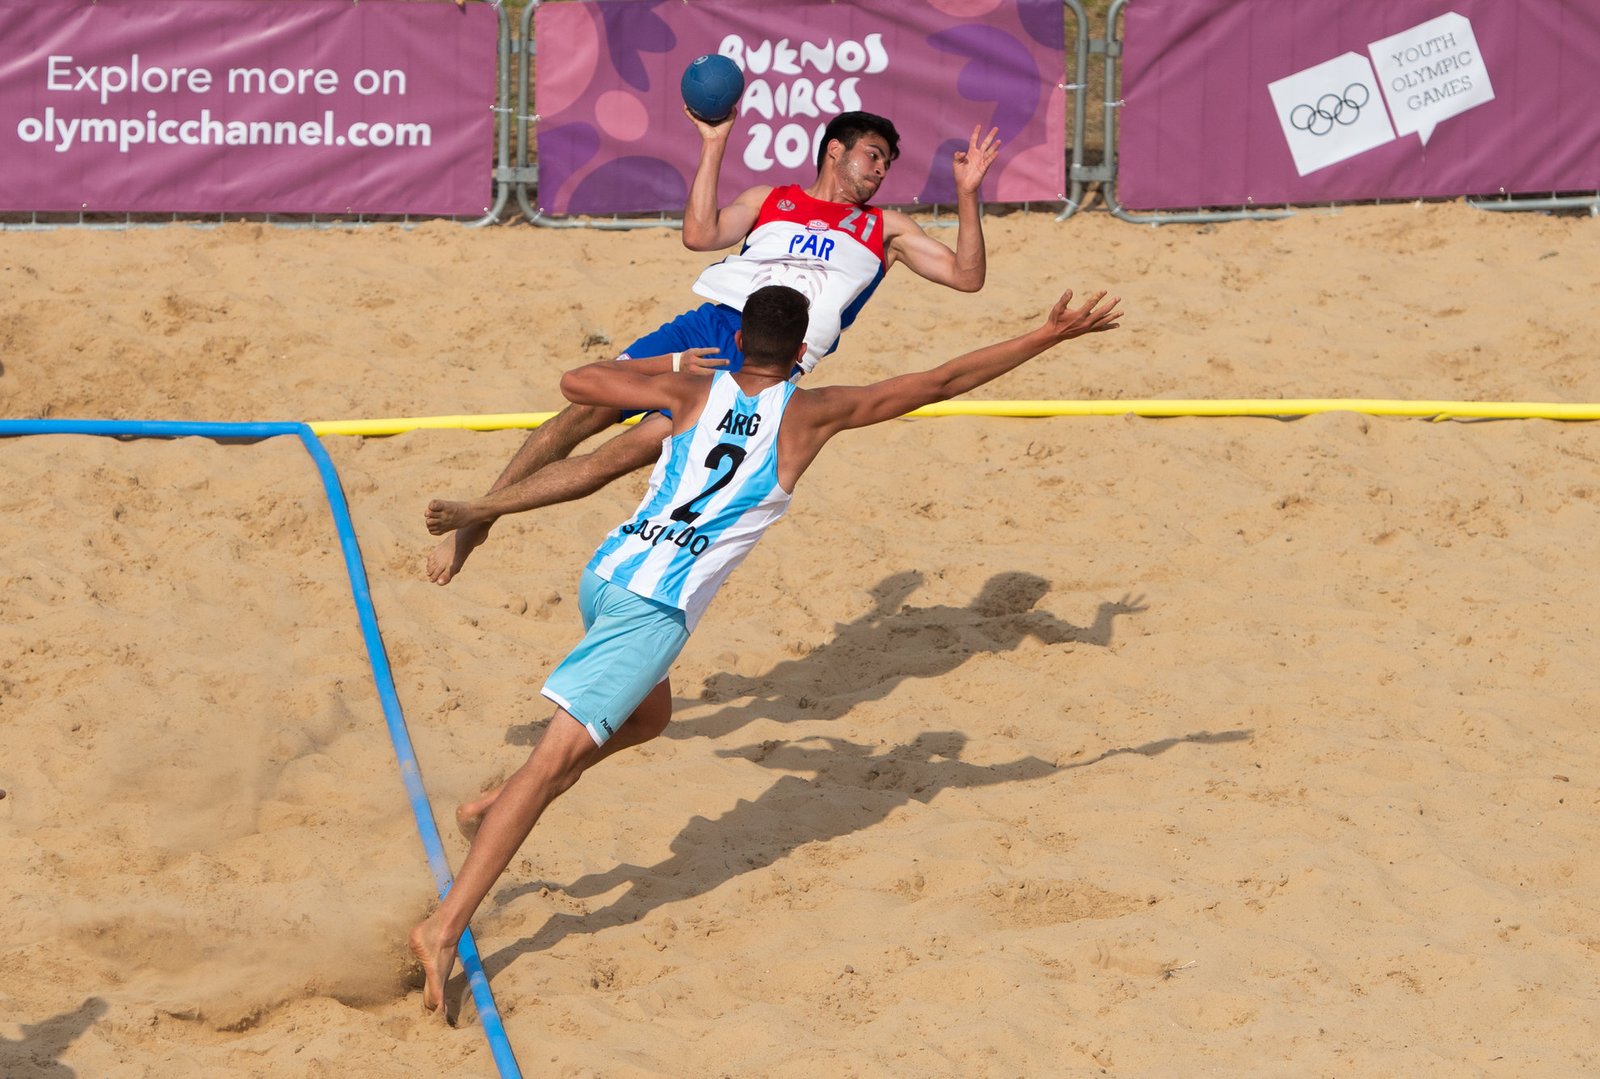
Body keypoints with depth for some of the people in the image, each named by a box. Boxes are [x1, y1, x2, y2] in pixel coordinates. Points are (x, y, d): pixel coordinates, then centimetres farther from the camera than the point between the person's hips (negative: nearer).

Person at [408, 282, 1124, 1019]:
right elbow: (940, 383, 5)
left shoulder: (694, 391, 10)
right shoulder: (809, 414, 2)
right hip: (656, 610, -6)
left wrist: (659, 366, 31)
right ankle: (446, 926, -18)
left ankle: (497, 809, 25)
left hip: (604, 575, 6)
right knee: (556, 759, -11)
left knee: (647, 714, 33)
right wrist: (1049, 336, 11)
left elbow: (576, 383, 16)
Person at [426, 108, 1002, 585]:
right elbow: (700, 235, 6)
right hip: (711, 324, 2)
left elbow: (967, 275, 15)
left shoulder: (884, 229, 22)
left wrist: (967, 193, 4)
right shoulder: (769, 200, 23)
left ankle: (476, 517, -14)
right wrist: (714, 148, 4)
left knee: (630, 450, -18)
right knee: (587, 409, -18)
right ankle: (475, 513, -8)